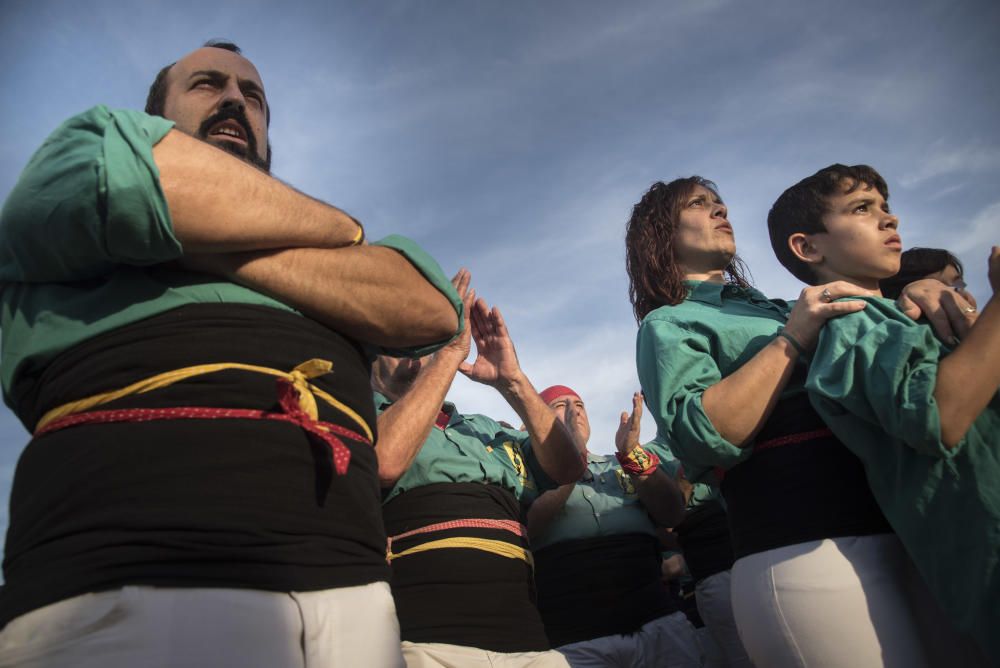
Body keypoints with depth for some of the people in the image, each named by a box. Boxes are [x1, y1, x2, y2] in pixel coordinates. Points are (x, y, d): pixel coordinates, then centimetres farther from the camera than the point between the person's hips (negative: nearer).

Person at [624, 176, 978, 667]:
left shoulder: (778, 306, 24)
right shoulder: (667, 324, 3)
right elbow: (702, 438, -15)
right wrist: (791, 338, -12)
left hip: (897, 529, 7)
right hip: (803, 549, -7)